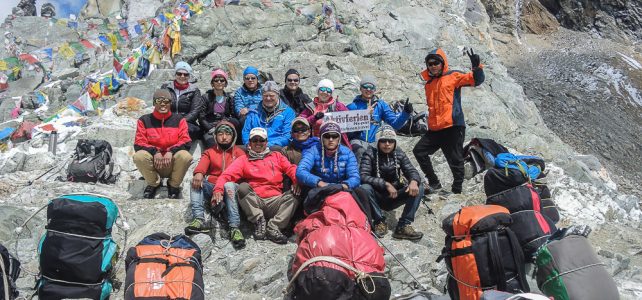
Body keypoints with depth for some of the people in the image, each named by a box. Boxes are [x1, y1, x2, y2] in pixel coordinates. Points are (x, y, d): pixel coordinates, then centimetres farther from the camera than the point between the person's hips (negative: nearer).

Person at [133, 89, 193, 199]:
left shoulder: (179, 120, 5)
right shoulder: (144, 120, 5)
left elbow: (186, 142, -5)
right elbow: (138, 144, -2)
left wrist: (171, 152, -23)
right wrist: (155, 152, -22)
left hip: (172, 164, 0)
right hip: (153, 164, 1)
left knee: (186, 156, -33)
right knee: (139, 156, -31)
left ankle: (174, 185, -2)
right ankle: (153, 184, 0)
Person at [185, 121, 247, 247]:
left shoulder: (239, 153, 17)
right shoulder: (209, 152, 21)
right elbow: (202, 164, -2)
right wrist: (198, 173, -29)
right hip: (212, 187, 2)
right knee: (196, 181, -25)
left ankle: (234, 227, -46)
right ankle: (199, 219, -38)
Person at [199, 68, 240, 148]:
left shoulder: (229, 98, 16)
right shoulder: (206, 97, 9)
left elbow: (234, 116, 9)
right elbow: (201, 118, 2)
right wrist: (211, 128, -13)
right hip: (209, 130, -3)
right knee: (213, 144, -36)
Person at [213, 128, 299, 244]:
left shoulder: (277, 156, 21)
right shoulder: (243, 160, 16)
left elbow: (291, 169, 5)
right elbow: (227, 174, 0)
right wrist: (218, 189, -21)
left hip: (274, 201, 0)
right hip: (253, 201, 0)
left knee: (291, 196, -26)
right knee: (243, 187, -27)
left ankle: (273, 227, -28)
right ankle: (259, 221, -21)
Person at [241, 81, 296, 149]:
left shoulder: (288, 112, 11)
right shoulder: (253, 112, 22)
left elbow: (288, 136, 1)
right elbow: (246, 132, 19)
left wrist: (269, 144, -12)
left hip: (275, 146, -2)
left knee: (275, 149, -36)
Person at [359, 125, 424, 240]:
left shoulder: (399, 154, -1)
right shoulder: (370, 154, -11)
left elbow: (412, 171, -7)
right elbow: (363, 176, -23)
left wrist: (414, 181, -32)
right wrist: (386, 184, -33)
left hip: (394, 197, 3)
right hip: (377, 198, -3)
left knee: (418, 188, -19)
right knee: (365, 188, -33)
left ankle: (403, 226, -21)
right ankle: (380, 222, -14)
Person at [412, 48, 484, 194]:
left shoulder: (453, 76, 2)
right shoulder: (429, 83, 19)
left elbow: (476, 80, -9)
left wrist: (476, 66, -26)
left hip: (453, 127, -7)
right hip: (434, 129, 7)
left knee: (455, 161, -2)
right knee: (419, 151, 3)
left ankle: (456, 190, 8)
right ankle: (434, 182, 12)